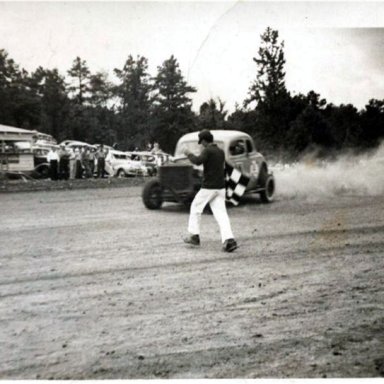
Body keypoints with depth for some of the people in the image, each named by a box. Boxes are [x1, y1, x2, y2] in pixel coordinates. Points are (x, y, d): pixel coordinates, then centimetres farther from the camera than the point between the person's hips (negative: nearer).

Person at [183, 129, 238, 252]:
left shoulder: (207, 151, -10)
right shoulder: (221, 152, 14)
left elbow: (198, 161, -26)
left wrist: (189, 154, -9)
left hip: (208, 187, -6)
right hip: (220, 187, 6)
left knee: (196, 208, 12)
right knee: (221, 213, 0)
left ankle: (194, 235, 15)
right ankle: (228, 239, -14)